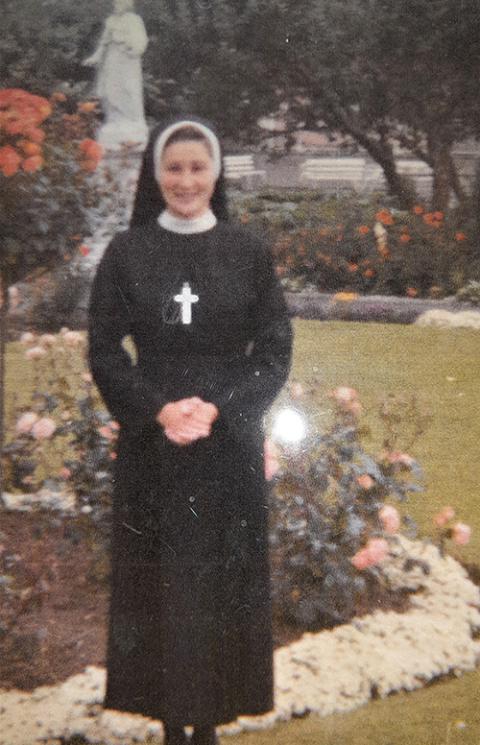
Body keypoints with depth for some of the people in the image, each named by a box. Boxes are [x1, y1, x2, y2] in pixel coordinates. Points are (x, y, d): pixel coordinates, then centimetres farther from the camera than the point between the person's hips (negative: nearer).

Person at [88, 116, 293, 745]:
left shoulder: (247, 251, 1)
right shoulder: (126, 252, 1)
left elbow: (275, 350, 0)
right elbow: (104, 351, 0)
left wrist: (216, 408, -14)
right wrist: (159, 409, -14)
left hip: (229, 441, 0)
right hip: (151, 441, 0)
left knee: (222, 576, 4)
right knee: (158, 577, 3)